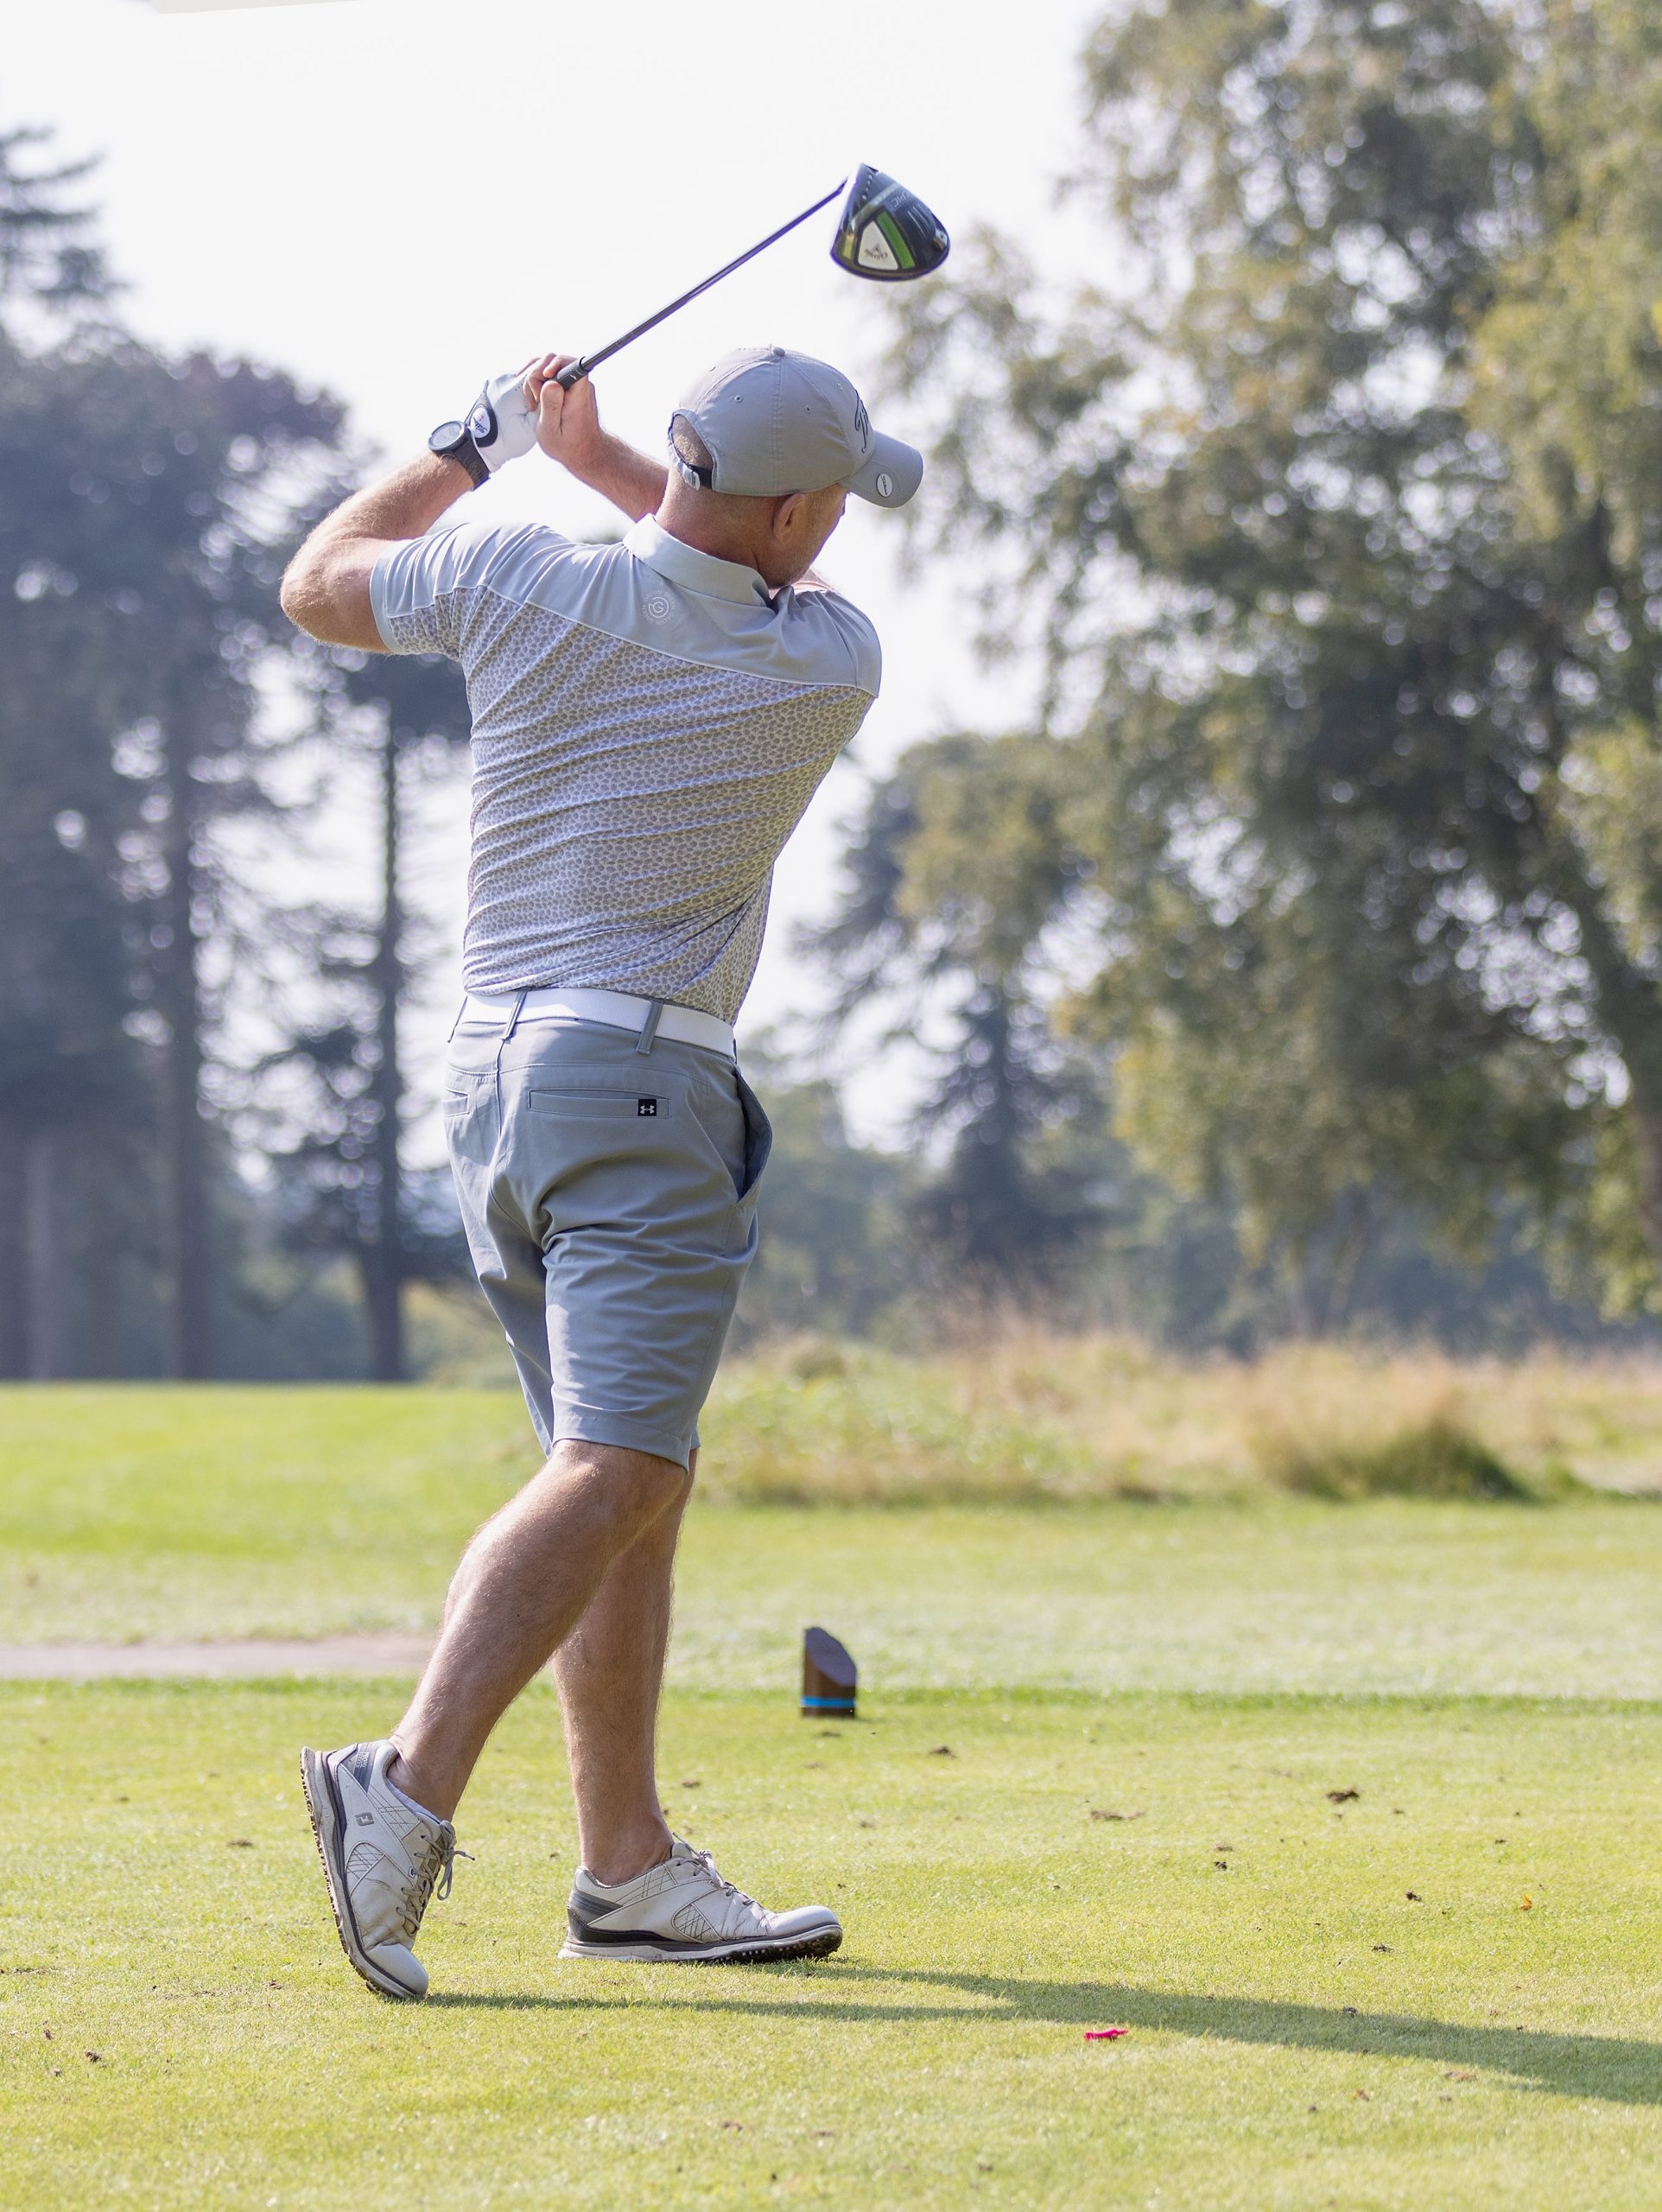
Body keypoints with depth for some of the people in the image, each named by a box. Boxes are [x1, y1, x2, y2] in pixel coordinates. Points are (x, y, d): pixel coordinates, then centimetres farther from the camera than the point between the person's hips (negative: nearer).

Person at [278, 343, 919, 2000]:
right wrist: (598, 459, 19)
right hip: (639, 1077, -7)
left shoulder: (519, 582, -3)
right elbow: (783, 586, 19)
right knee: (614, 1472, -15)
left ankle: (629, 1866, 14)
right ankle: (410, 1785, -34)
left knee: (633, 1473, 13)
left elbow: (317, 584, 17)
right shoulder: (826, 668, -7)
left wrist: (481, 438, 26)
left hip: (488, 1064, 7)